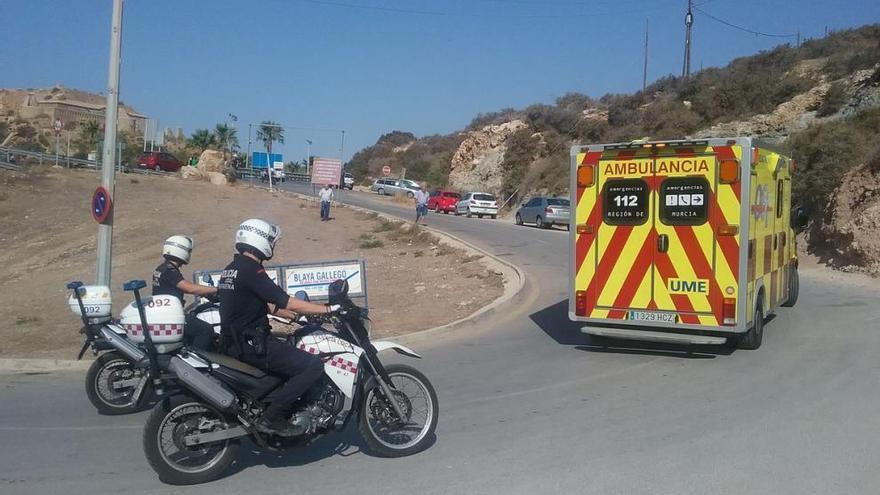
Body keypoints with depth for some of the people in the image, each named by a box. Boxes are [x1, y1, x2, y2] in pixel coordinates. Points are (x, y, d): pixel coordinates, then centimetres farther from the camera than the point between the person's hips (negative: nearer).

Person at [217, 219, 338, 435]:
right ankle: (273, 418, -11)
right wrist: (328, 309, -13)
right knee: (313, 365, -15)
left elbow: (267, 305, 20)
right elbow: (289, 303, -21)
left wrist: (299, 317, 19)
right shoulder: (251, 270, -18)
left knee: (295, 354, 26)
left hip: (234, 342, 11)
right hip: (250, 345, -11)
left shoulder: (231, 269, 14)